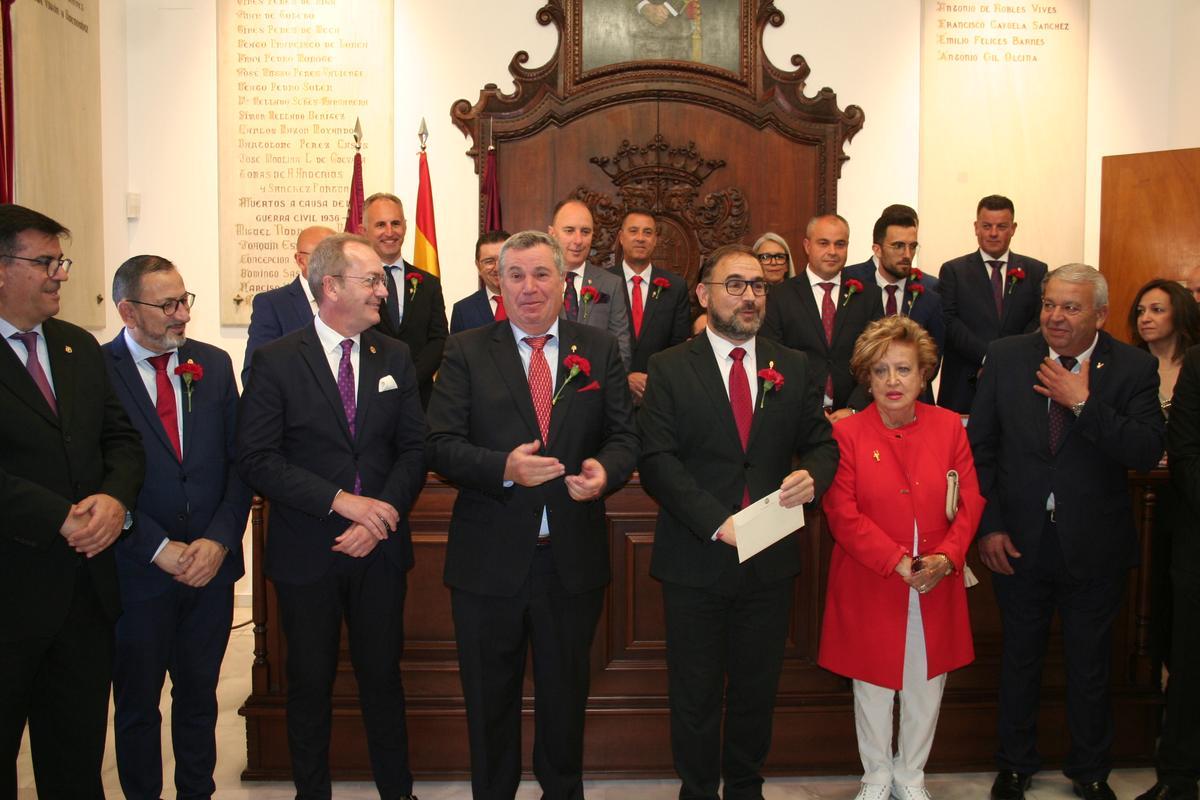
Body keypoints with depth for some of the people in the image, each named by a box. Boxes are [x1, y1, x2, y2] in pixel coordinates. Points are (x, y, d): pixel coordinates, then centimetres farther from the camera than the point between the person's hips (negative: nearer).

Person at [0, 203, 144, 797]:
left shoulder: (79, 347, 12)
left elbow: (120, 437, 10)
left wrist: (115, 498, -9)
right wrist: (60, 519, -20)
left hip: (86, 584, 6)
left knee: (78, 748, 17)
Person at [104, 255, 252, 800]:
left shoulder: (213, 363, 5)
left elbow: (239, 461, 4)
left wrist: (219, 540, -7)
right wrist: (160, 549, -14)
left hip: (211, 565, 3)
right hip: (136, 571, -3)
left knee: (199, 695, 16)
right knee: (137, 704, 13)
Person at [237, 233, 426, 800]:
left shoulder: (395, 357, 5)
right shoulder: (276, 361, -6)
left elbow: (414, 448, 3)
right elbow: (256, 457, -12)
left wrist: (382, 517, -11)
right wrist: (340, 500, -18)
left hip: (380, 550, 3)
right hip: (306, 554, -2)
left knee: (383, 675, 11)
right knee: (310, 682, 11)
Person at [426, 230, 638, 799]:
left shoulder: (599, 351, 5)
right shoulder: (466, 351, 0)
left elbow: (625, 435, 2)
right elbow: (441, 445, -7)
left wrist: (605, 469, -21)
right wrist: (503, 468, -24)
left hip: (574, 560, 1)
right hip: (490, 558, -1)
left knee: (566, 694, 18)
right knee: (490, 700, 14)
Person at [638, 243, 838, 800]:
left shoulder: (793, 368, 7)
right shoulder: (670, 369, -4)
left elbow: (822, 443, 9)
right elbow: (657, 461, -11)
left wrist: (812, 475, -15)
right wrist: (716, 522, -22)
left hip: (771, 562, 3)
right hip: (696, 561, -3)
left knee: (757, 691, 16)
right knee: (695, 695, 10)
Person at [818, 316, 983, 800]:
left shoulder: (948, 426, 1)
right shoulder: (848, 433, -8)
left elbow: (970, 502, 0)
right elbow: (842, 514, -12)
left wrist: (946, 557, -15)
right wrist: (897, 561, -19)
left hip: (937, 586, 2)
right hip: (869, 586, -2)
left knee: (926, 683, 14)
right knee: (873, 683, 12)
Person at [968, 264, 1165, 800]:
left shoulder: (1133, 368, -8)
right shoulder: (1005, 357, -5)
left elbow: (1147, 453, -19)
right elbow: (980, 447, -1)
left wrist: (1084, 403, -25)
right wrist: (989, 525, -6)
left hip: (1094, 548, -1)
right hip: (1019, 541, 1)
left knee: (1090, 665, 16)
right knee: (1020, 659, 17)